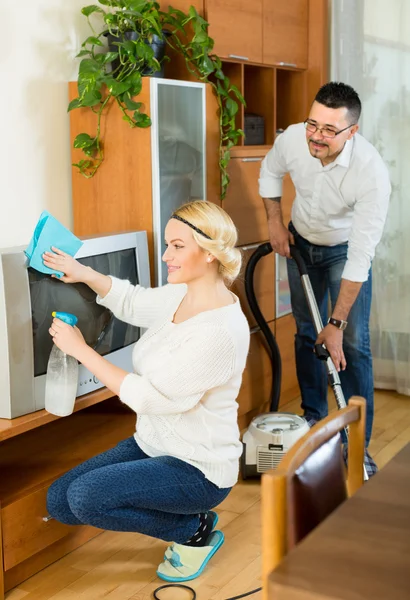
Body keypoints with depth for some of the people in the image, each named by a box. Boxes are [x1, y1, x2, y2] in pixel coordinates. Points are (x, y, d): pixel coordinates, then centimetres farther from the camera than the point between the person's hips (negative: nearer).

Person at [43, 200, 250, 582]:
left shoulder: (221, 329, -27)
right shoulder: (179, 296, -1)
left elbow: (152, 396, -27)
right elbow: (131, 301, 20)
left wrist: (81, 350, -21)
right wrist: (84, 274, 0)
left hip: (198, 469, -9)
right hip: (152, 445, 9)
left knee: (85, 497, -25)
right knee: (59, 501, 1)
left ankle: (195, 529, 0)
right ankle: (186, 523, 15)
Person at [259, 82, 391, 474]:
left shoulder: (372, 172, -38)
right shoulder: (292, 139, -27)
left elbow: (360, 259, -33)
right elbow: (270, 172, 1)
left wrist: (337, 323, -30)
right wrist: (275, 222, -3)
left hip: (345, 248, -3)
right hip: (301, 242, 4)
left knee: (352, 344, -9)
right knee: (306, 332, 11)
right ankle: (314, 416, 28)